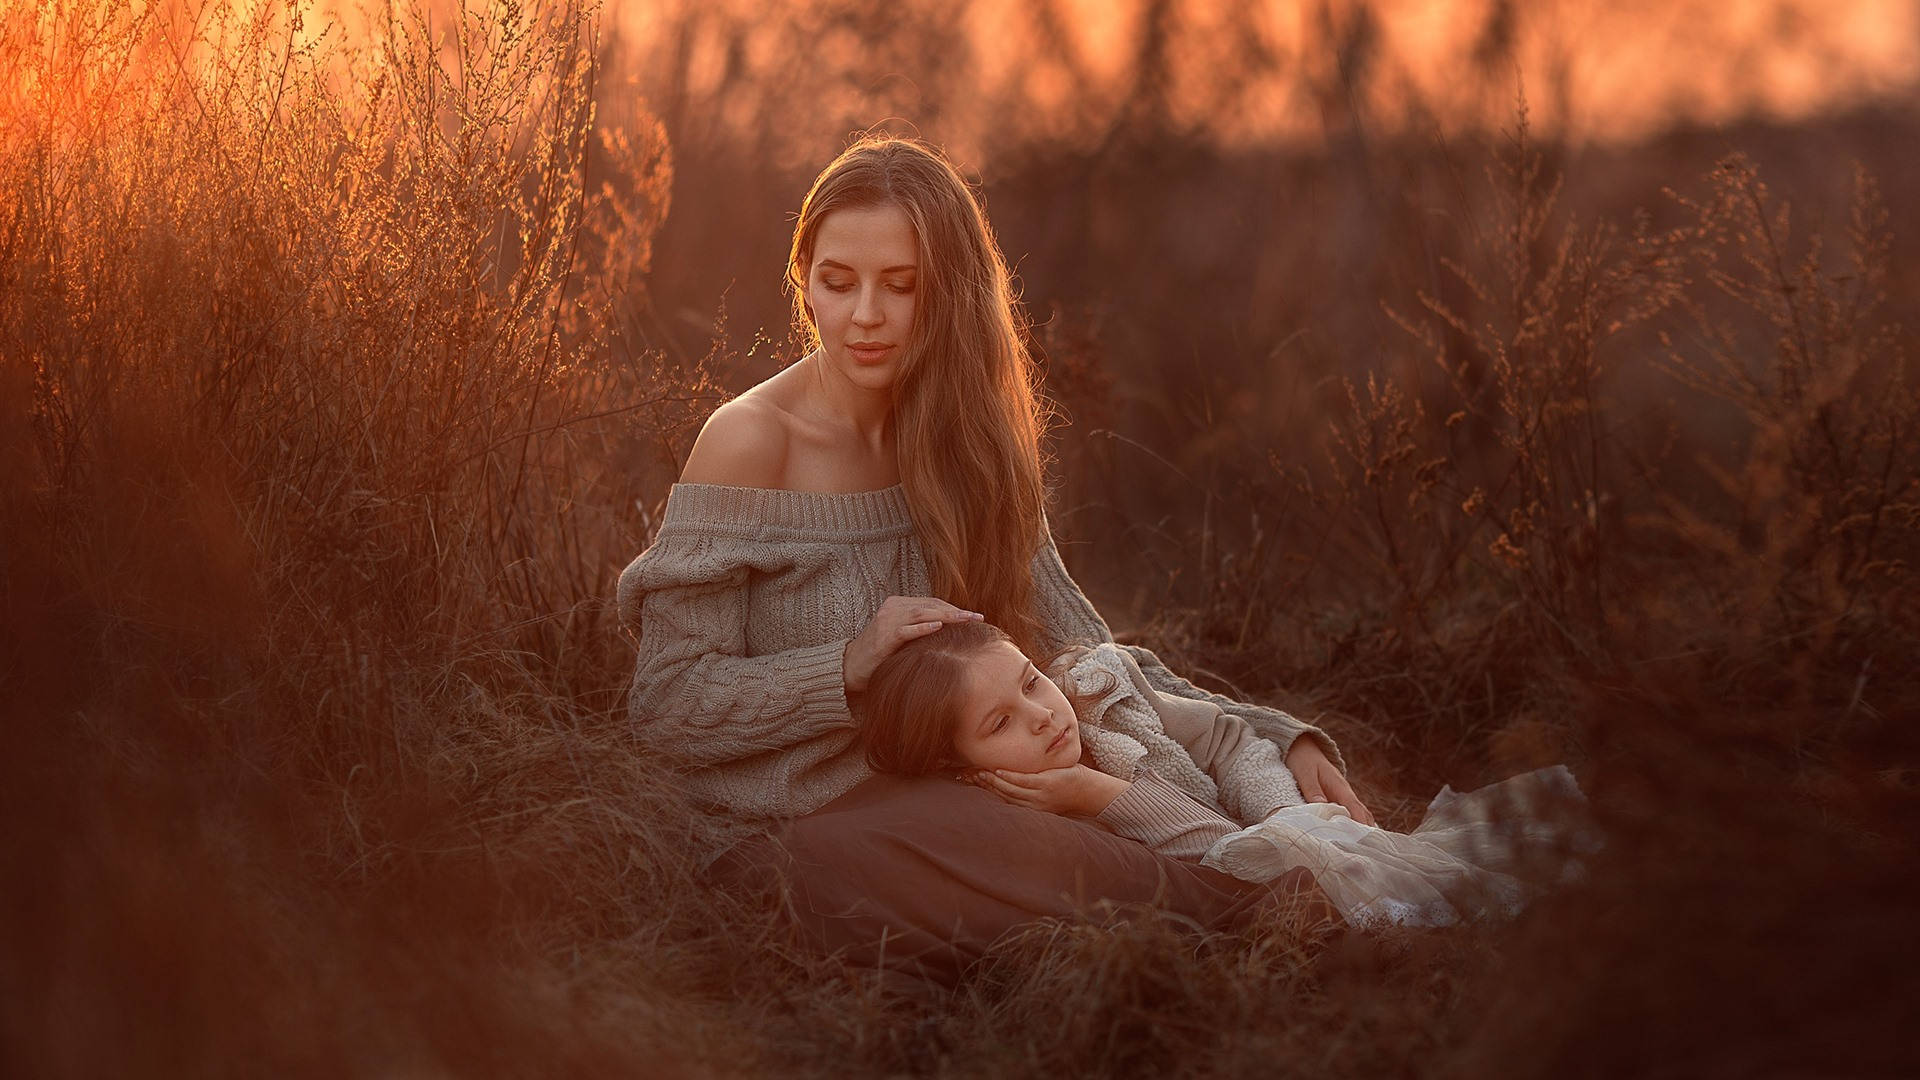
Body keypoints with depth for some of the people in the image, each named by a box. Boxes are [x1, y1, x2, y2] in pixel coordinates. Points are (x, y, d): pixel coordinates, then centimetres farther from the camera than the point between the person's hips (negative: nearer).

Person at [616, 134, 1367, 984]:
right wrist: (850, 666, -21)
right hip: (807, 829, -5)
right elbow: (665, 702, -7)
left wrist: (1275, 741, -5)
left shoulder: (965, 447, 10)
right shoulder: (749, 444, -6)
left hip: (952, 801, 5)